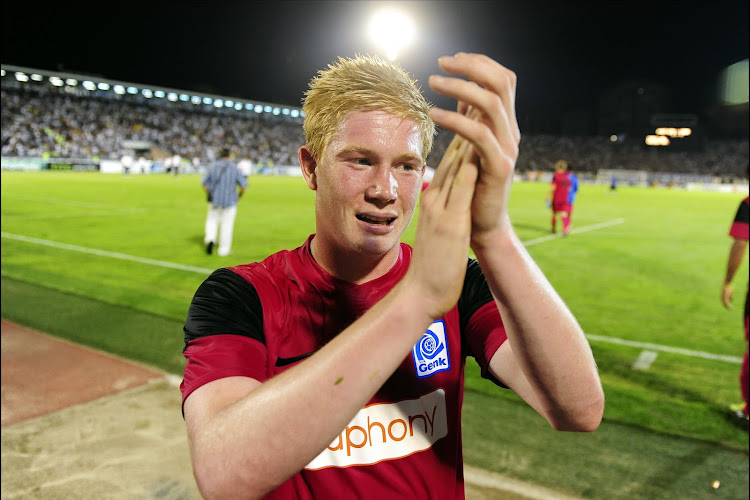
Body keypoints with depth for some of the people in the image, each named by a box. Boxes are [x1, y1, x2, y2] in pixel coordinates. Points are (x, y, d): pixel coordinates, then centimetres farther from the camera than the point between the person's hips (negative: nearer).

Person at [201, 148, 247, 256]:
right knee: (227, 225, 8)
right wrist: (239, 196, 7)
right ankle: (224, 249, 12)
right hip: (230, 201, -2)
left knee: (212, 221, 18)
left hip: (215, 200, 2)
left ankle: (210, 239, -7)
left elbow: (204, 183, 2)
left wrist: (210, 194, 16)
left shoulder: (213, 167, -1)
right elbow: (243, 185, -10)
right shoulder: (234, 168, -7)